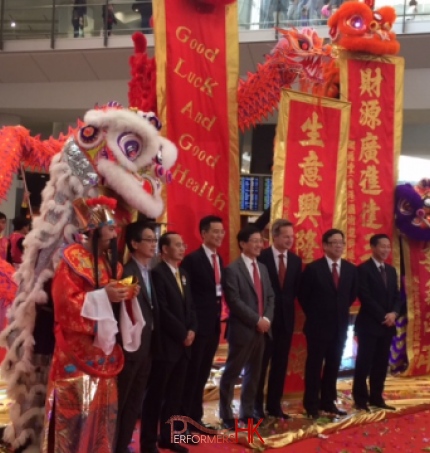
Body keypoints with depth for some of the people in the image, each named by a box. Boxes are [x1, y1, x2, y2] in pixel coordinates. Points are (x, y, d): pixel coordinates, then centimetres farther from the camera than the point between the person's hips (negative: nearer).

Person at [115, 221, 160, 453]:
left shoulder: (149, 273, 13)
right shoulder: (126, 271, -16)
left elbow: (152, 310, 11)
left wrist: (153, 341, 6)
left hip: (146, 346, 9)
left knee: (135, 402, 16)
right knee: (119, 402, 4)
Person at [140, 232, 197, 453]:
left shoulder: (183, 274, 16)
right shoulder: (157, 273, -11)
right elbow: (162, 311, -17)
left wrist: (192, 330, 0)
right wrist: (182, 334, -12)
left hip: (184, 343, 8)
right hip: (165, 344, -8)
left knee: (175, 394, 13)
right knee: (156, 394, 1)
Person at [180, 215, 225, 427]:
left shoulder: (219, 259, 12)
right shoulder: (192, 259, -12)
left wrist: (219, 315, 7)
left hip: (214, 324, 8)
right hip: (198, 325, -8)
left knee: (203, 374, 14)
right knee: (191, 373, 0)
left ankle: (196, 417, 24)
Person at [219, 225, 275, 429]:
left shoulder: (263, 268, 14)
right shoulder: (233, 269, -10)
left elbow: (270, 296, 13)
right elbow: (234, 301, -17)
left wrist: (267, 318, -4)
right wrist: (257, 320, -17)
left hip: (261, 330, 7)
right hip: (242, 330, -7)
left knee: (253, 373, 13)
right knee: (232, 373, 2)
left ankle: (247, 412, 25)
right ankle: (226, 415, 13)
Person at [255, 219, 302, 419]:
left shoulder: (295, 260, 7)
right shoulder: (261, 257, -10)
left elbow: (296, 289, 11)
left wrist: (286, 303, -3)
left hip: (286, 317, 5)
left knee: (280, 364, 9)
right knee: (261, 362, 4)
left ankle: (274, 405, 19)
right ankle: (256, 405, 15)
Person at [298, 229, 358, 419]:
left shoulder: (351, 269, 4)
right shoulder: (313, 268, -9)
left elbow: (353, 294, 17)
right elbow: (302, 295, -3)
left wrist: (342, 311, 12)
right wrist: (313, 315, 1)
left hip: (340, 325, 4)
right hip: (318, 325, -4)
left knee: (333, 366, 11)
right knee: (314, 366, 3)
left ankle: (328, 402, 22)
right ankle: (311, 405, 12)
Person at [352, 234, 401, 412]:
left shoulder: (391, 270, 15)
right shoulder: (363, 269, -8)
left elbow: (397, 296, 12)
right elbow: (365, 297, -14)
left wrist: (393, 313, -7)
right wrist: (383, 316, -15)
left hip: (387, 324, 7)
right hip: (369, 324, -6)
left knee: (381, 363, 9)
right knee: (364, 362, -2)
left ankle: (376, 398, 17)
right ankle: (360, 399, 7)